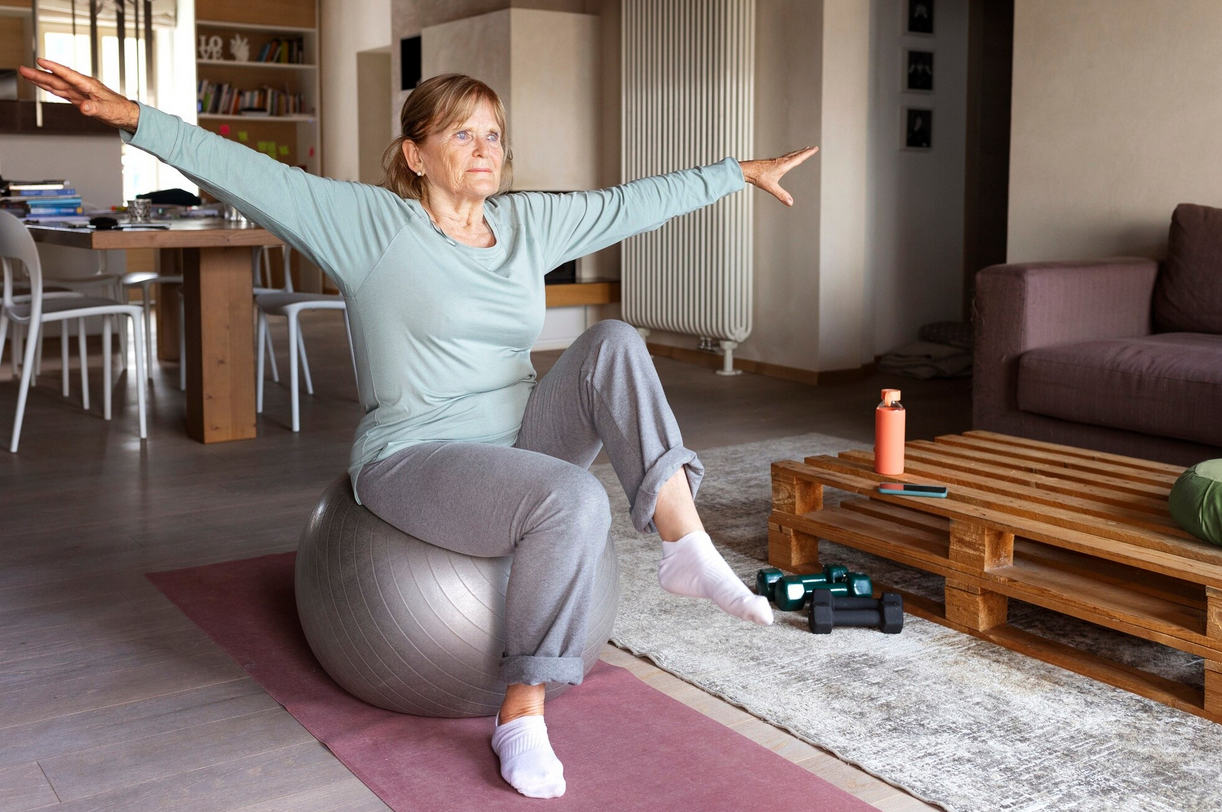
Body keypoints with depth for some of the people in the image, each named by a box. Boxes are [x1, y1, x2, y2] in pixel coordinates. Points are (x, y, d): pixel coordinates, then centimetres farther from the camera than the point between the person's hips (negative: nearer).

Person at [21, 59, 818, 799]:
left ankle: (684, 540, -19)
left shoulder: (528, 221, 10)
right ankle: (522, 716, -19)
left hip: (519, 445, 6)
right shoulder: (371, 223, -6)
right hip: (416, 460, -6)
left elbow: (637, 200, 16)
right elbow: (250, 174, -14)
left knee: (612, 343, -15)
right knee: (575, 500, -31)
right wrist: (135, 117, -25)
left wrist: (743, 171, 20)